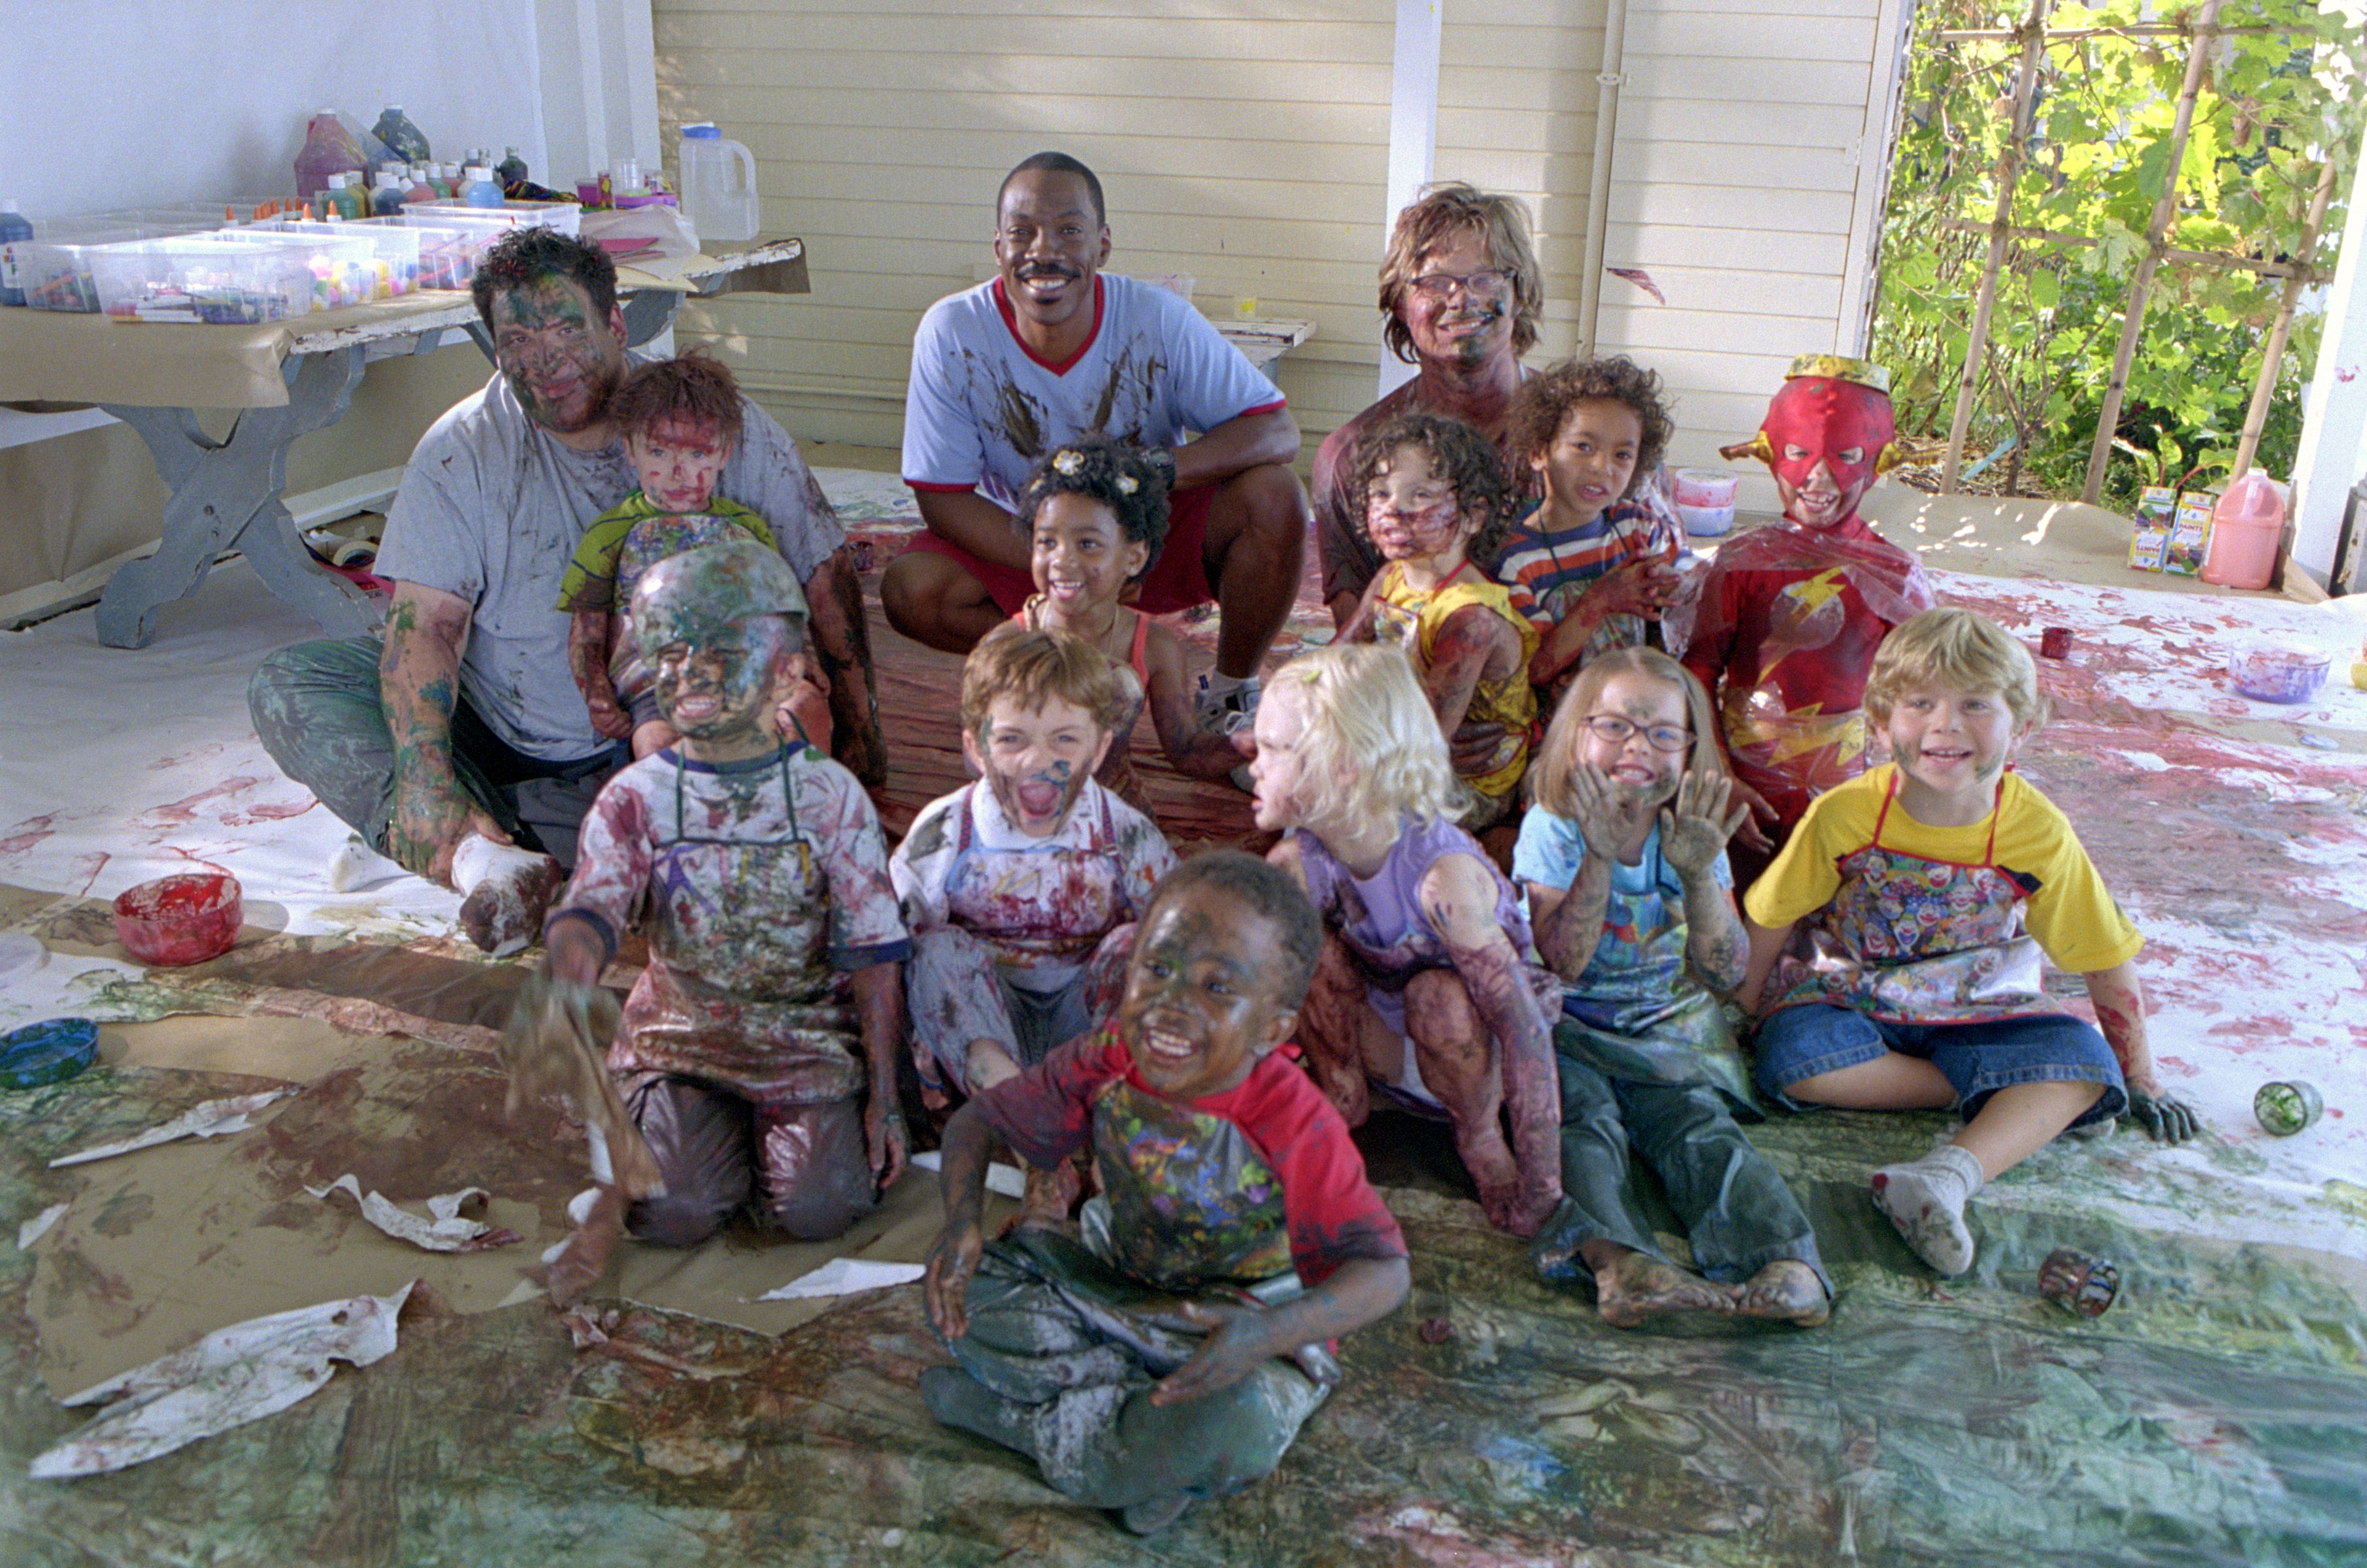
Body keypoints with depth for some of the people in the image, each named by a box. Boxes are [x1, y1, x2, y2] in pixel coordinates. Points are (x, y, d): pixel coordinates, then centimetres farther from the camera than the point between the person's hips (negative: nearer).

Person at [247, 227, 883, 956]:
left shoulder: (723, 424, -8)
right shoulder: (463, 448, -7)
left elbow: (825, 573, -2)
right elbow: (425, 622, -16)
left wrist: (856, 733, -6)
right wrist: (427, 779, -31)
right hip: (488, 736, 2)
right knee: (285, 684, -16)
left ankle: (497, 838, -29)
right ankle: (480, 855, -37)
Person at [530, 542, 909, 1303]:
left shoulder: (829, 793, -4)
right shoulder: (636, 796, -1)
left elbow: (876, 956, -3)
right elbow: (589, 912, -17)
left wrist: (884, 1097, -4)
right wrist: (573, 963, -42)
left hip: (809, 1031, 0)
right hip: (681, 1029, 1)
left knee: (819, 1207, -18)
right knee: (673, 1211, -19)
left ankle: (773, 1128, 16)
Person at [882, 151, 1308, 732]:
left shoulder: (1158, 319, -20)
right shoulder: (952, 332, -20)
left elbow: (1278, 430, -20)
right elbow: (943, 498, -17)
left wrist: (1161, 467, -38)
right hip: (1024, 539, 0)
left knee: (1273, 497, -27)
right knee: (909, 589, -26)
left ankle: (1232, 690, -3)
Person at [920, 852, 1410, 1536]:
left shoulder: (1295, 1128, -28)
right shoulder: (1104, 1064, -16)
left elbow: (1384, 1271, -29)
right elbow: (980, 1120, -4)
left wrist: (1271, 1334, -48)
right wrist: (961, 1219, -26)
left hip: (1249, 1318, -4)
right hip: (1115, 1286, 4)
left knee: (1241, 1423, -38)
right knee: (959, 1285, -14)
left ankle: (1025, 1420, -15)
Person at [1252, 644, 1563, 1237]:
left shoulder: (1444, 874, -35)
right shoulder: (1295, 864, -18)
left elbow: (1525, 1025, -35)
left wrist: (1538, 1184, -35)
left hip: (1472, 1054, -3)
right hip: (1383, 1049, 3)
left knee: (1438, 993, -36)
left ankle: (1481, 1138, -9)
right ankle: (1342, 1099, -3)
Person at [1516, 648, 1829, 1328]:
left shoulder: (1693, 838, 4)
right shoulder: (1552, 829, -6)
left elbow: (1726, 975, -5)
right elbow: (1559, 964, -18)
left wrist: (1698, 875, -18)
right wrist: (1599, 859, -26)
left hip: (1671, 1036, 3)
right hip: (1571, 1037, -2)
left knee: (1701, 1127, -23)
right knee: (1582, 1124, -29)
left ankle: (1789, 1263, -43)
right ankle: (1617, 1261, -53)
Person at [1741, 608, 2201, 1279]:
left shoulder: (2039, 834, -14)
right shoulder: (1844, 815, -17)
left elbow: (2107, 965, -3)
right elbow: (1771, 924, -4)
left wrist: (2139, 1083, 2)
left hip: (1977, 1012, 1)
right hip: (1849, 1002, -1)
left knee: (2085, 1059, -26)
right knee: (1793, 1056, -33)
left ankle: (1948, 1176, -44)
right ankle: (2026, 1104, -20)